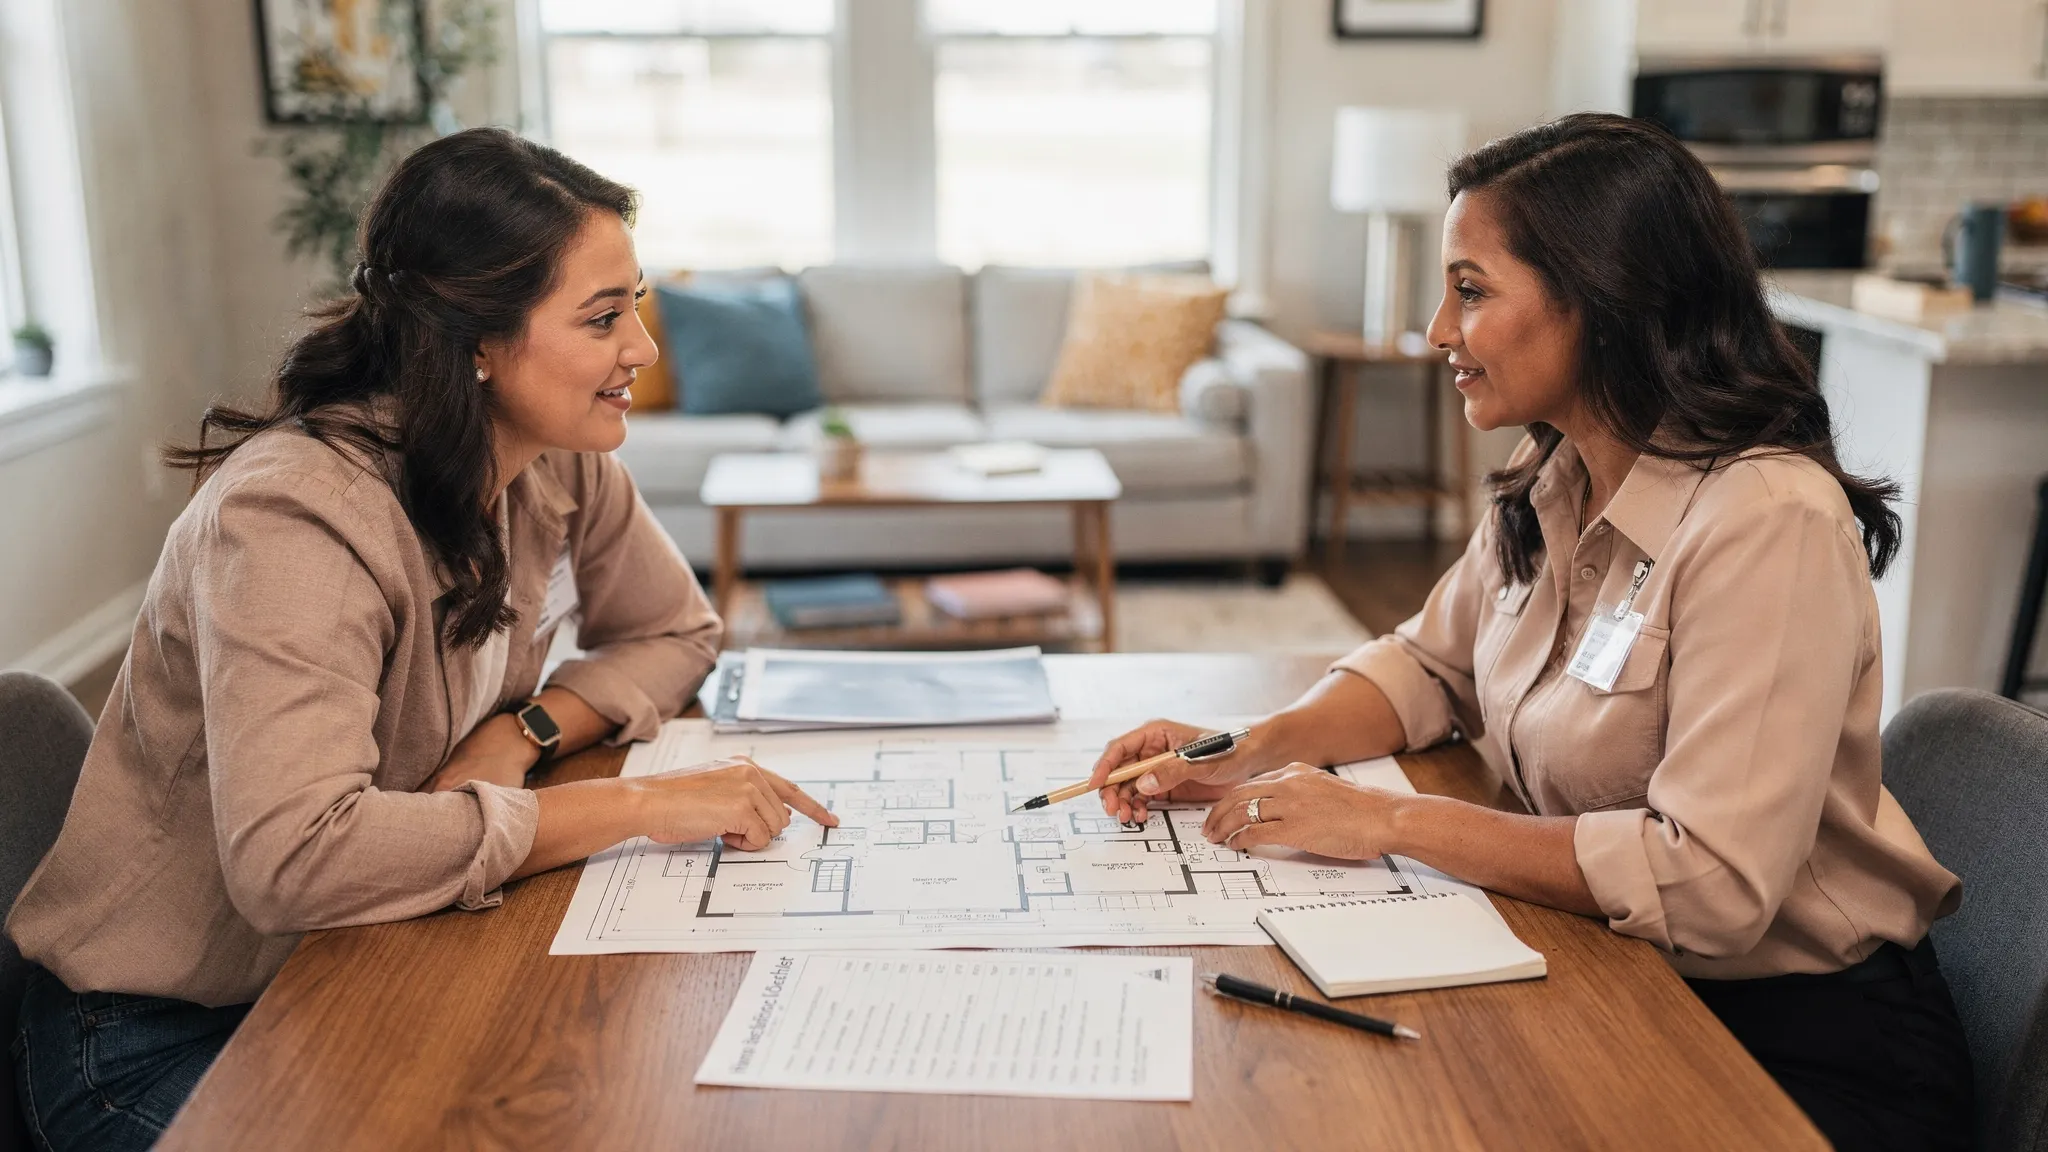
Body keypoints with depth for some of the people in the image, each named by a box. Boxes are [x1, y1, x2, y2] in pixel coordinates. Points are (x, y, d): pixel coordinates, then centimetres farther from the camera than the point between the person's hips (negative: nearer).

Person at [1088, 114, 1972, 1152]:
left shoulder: (1767, 522, -26)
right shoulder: (1552, 479, 0)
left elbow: (1709, 883, -30)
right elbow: (1431, 665, 13)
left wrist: (1390, 821, -24)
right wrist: (1247, 755, -5)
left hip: (1801, 1043, -6)